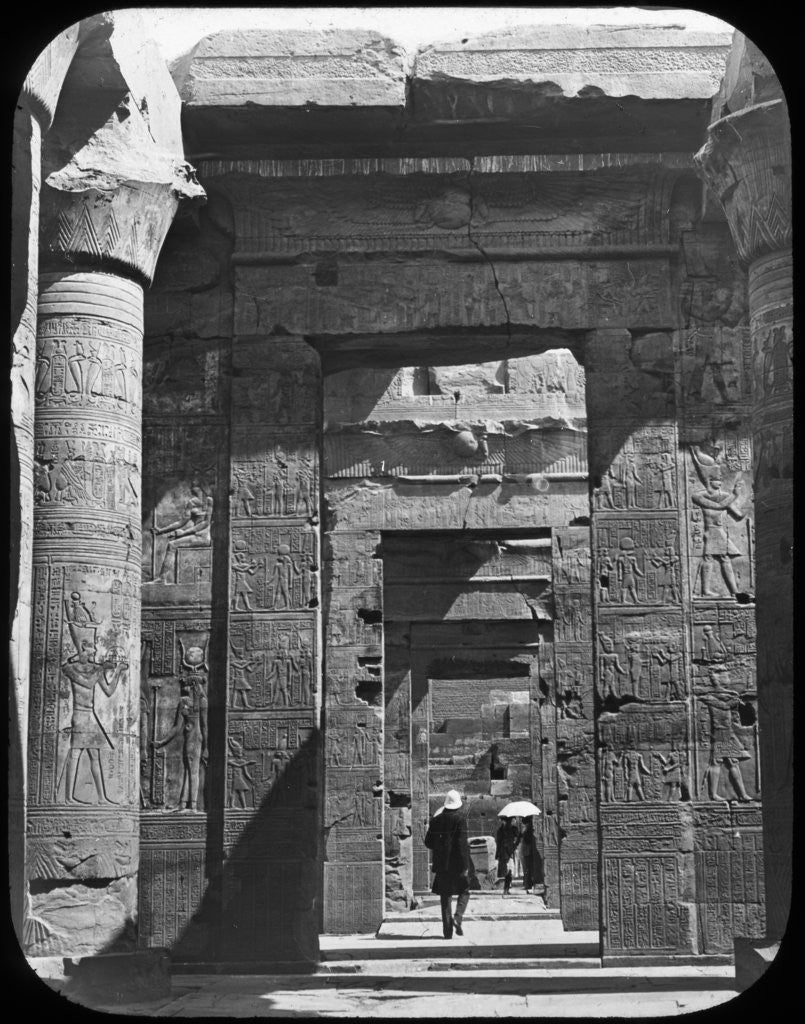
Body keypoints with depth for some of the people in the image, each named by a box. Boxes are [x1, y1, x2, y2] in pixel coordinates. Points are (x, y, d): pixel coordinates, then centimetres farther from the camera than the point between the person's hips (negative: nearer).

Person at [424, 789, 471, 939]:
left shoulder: (436, 820, 4)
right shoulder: (459, 820, -10)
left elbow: (428, 842, 8)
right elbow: (462, 844, -15)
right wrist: (465, 866, -12)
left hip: (441, 864, 4)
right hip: (457, 864, -4)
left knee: (445, 896, 10)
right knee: (464, 891, 13)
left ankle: (447, 930, 7)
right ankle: (458, 917, -10)